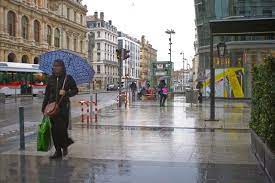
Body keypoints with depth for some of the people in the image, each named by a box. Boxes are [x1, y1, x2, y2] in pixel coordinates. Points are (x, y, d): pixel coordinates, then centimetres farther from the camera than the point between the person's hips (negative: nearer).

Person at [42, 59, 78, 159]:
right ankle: (58, 151, 13)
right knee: (54, 129, 3)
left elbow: (75, 90, 5)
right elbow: (47, 94, 16)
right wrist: (44, 107, 14)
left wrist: (66, 93, -13)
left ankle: (65, 146, 17)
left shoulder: (68, 78, 1)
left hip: (63, 106, -4)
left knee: (62, 128, -9)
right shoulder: (51, 78, 11)